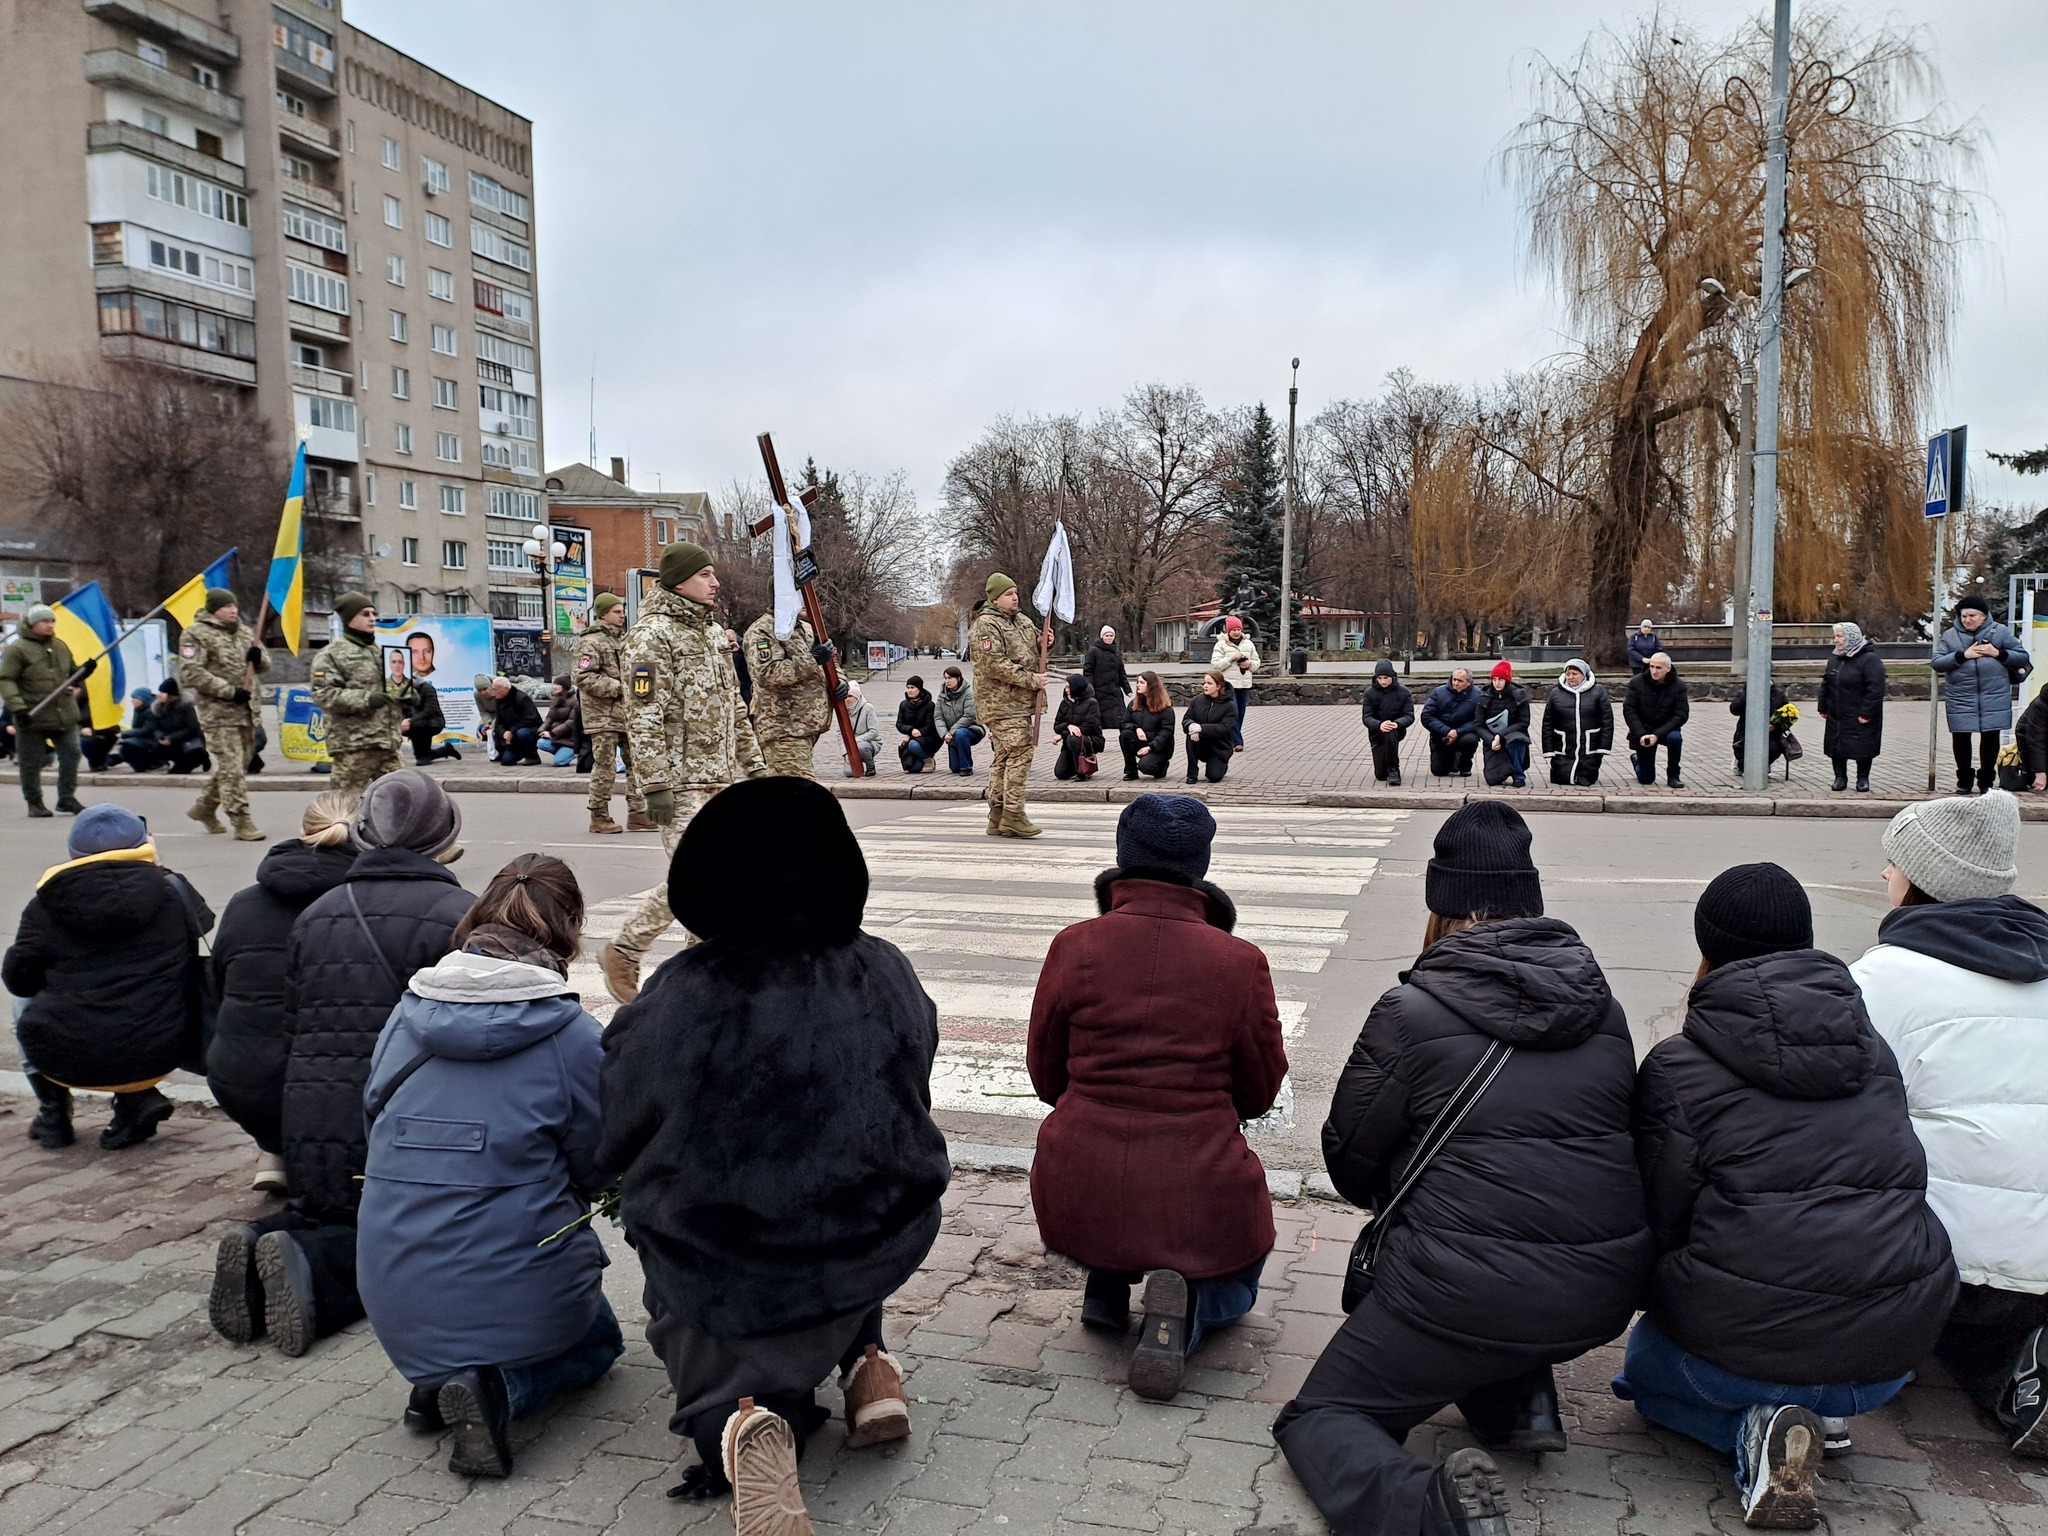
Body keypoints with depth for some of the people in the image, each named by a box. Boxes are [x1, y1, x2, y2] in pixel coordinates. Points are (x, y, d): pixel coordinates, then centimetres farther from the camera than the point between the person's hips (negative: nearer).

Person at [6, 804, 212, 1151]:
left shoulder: (46, 905, 0)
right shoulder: (172, 892, 1)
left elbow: (17, 978, 6)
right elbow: (203, 921, 19)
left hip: (65, 1059, 0)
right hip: (157, 1058, 0)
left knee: (26, 1006, 31)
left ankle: (52, 1111, 24)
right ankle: (137, 1098, 14)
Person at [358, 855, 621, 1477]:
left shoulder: (408, 1010, 0)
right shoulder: (574, 1036, -13)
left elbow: (375, 1112, 13)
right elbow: (596, 1169, -2)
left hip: (393, 1300, 5)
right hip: (515, 1283, -5)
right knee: (597, 1341, 28)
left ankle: (438, 1378, 5)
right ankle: (498, 1388, -4)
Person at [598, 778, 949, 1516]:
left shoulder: (673, 999, -16)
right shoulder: (887, 977, -9)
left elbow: (615, 1147, -3)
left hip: (714, 1282, -3)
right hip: (876, 1256, 4)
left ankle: (732, 1419, -9)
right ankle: (865, 1361, 18)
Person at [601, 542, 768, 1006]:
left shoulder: (713, 632, 17)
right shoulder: (652, 635, -11)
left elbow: (734, 706, 23)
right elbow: (644, 716, -17)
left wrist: (754, 764, 19)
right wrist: (656, 784, -21)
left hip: (719, 778, 8)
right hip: (682, 781, -8)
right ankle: (622, 953, 8)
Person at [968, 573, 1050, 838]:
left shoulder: (1021, 621, 17)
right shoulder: (986, 625, -11)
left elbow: (1030, 653, 29)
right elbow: (994, 665, -20)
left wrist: (1044, 642, 5)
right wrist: (1031, 679, -19)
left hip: (1020, 702, 9)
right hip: (1001, 703, -9)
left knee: (1004, 756, 11)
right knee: (1019, 753, -14)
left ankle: (997, 817, 17)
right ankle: (1012, 816, -11)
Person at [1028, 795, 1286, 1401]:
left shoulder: (1075, 947, -7)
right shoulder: (1240, 962, -8)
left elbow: (1045, 1077, 4)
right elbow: (1259, 1094, 4)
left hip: (1078, 1198, 2)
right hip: (1196, 1196, -2)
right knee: (1234, 1287, 31)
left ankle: (1105, 1281, 18)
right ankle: (1183, 1305, -4)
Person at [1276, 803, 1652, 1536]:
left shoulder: (1411, 1013, -10)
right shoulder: (1604, 1008, 8)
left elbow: (1350, 1166, -1)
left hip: (1469, 1296, -7)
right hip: (1604, 1295, 7)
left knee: (1315, 1417, 11)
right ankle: (1520, 1399, 15)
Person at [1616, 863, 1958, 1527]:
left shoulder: (1677, 1067, -8)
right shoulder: (1871, 1049, 8)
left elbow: (1659, 1219, -7)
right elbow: (1891, 1175, 15)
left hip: (1748, 1343, -6)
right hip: (1893, 1355, 6)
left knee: (1646, 1366, 27)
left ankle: (1757, 1429, -2)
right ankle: (1805, 1414, 11)